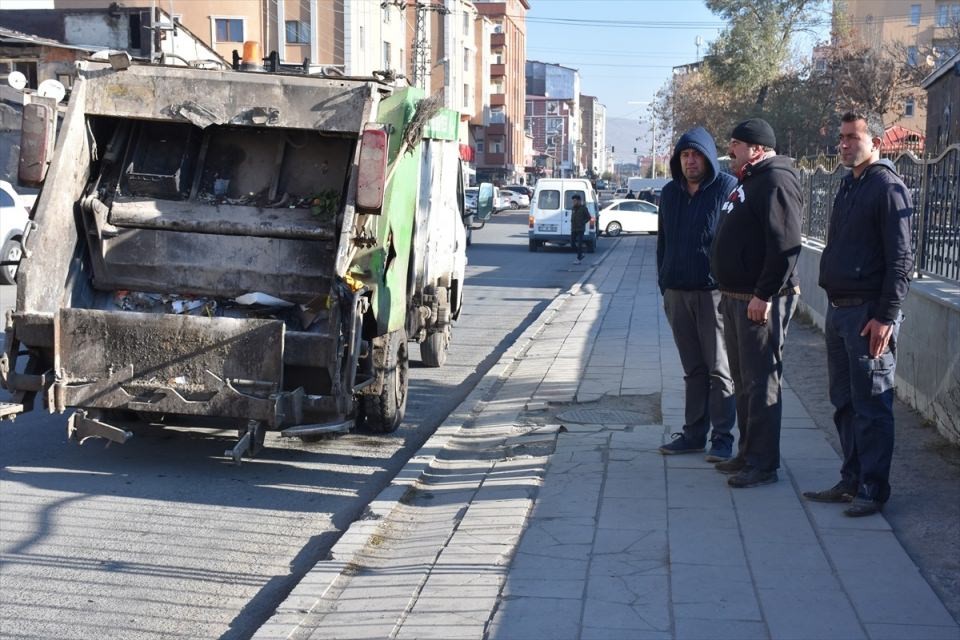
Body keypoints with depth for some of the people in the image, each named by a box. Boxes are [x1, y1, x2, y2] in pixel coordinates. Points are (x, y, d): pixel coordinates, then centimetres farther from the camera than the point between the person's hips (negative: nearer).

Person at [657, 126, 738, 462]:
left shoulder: (729, 189, -6)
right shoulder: (670, 193, 12)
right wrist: (663, 284, 14)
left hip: (714, 292, -6)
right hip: (677, 293, 6)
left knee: (719, 369, 0)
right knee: (693, 369, 12)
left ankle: (723, 438, 5)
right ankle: (693, 434, 18)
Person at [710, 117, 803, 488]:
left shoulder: (775, 182, -15)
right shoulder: (747, 182, 18)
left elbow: (785, 246, -23)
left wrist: (764, 295, -24)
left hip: (761, 301, -11)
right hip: (735, 297, 11)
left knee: (761, 383, -6)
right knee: (743, 380, 17)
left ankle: (763, 465, 0)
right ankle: (748, 454, 27)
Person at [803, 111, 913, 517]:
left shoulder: (887, 187, -11)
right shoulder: (849, 186, 17)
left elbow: (901, 258, -16)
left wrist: (887, 315, -20)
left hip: (869, 314, -9)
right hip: (839, 310, 9)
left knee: (871, 405, -3)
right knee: (844, 402, 13)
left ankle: (873, 490, 3)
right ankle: (852, 481, 22)